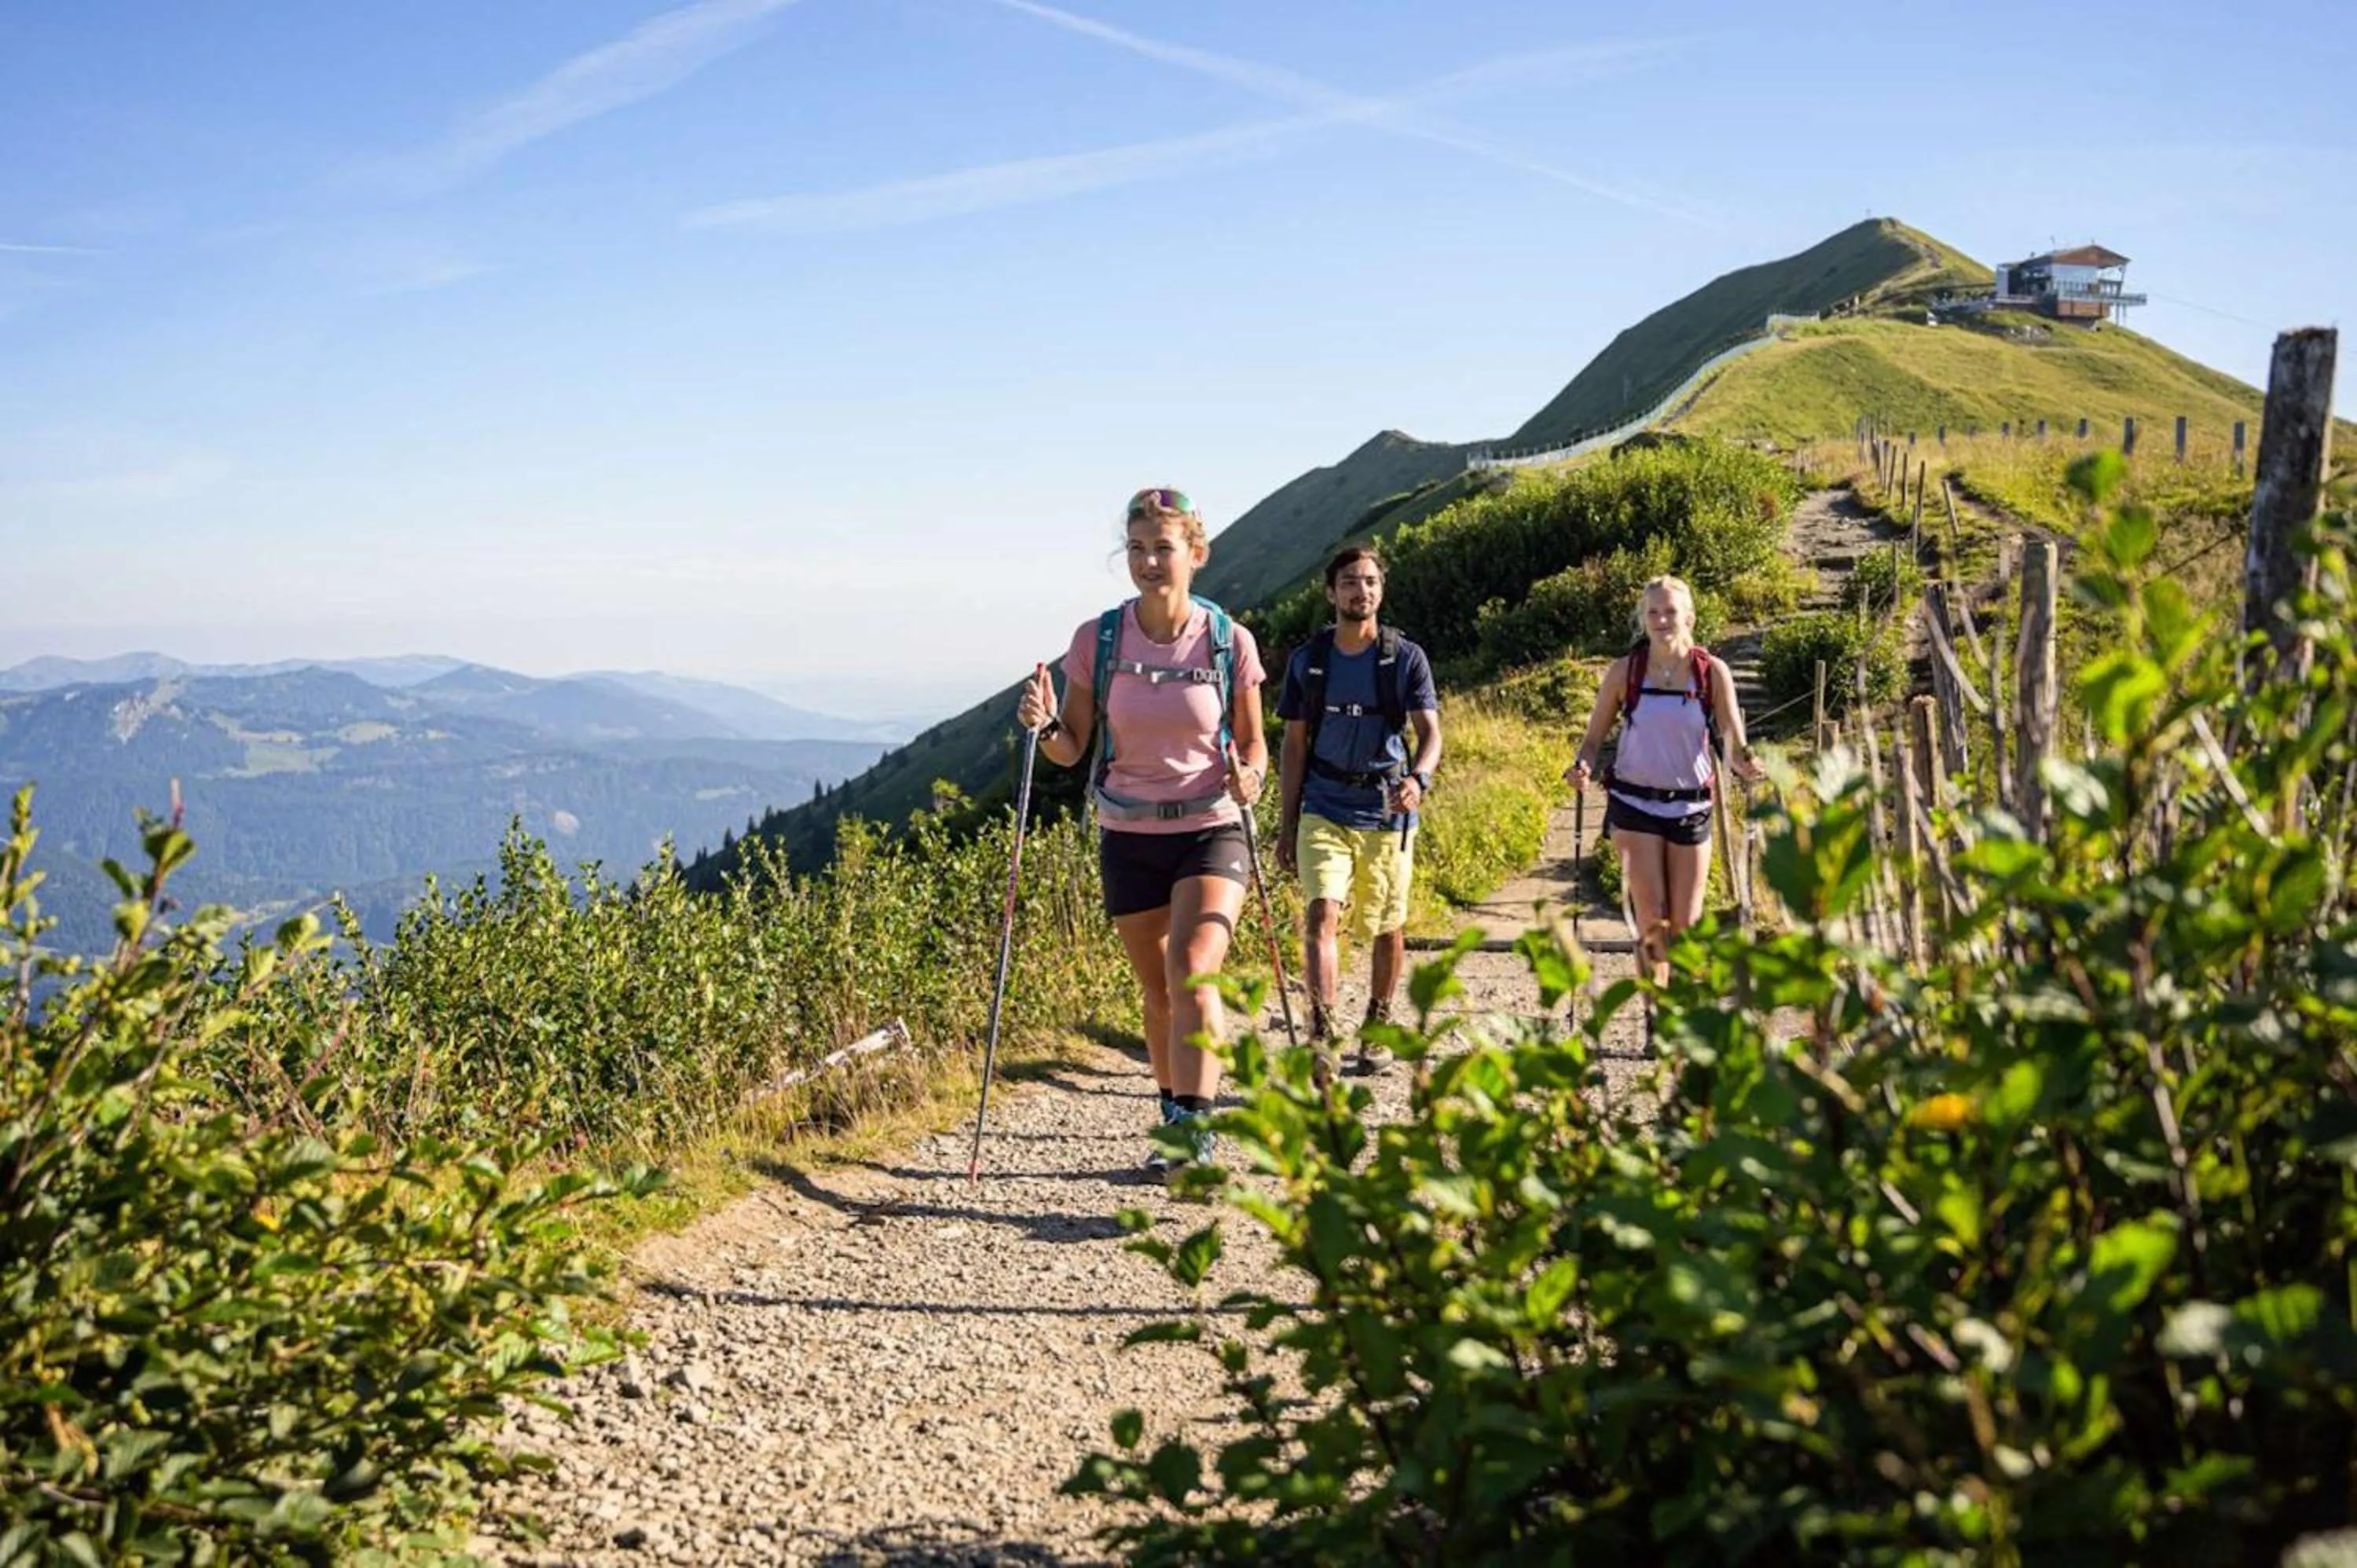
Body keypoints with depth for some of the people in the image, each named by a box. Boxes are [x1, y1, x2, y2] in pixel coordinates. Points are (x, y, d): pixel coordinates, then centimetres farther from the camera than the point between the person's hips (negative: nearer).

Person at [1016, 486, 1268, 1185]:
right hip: (1128, 837, 2)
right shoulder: (1097, 640, -5)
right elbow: (1072, 750, 1)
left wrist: (1249, 777, -18)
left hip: (1211, 831, -2)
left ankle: (1195, 1132, -17)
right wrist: (1044, 725, -20)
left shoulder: (1230, 642, -7)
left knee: (1192, 974, -22)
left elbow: (1253, 743, 4)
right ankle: (1178, 1120, 31)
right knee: (1158, 991, 13)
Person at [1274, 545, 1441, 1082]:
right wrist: (1287, 825, 6)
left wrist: (1418, 778, -31)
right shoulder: (1306, 660, 3)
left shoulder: (1406, 658, -2)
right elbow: (1295, 745, 8)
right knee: (1322, 913, -17)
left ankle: (1377, 1025, 30)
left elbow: (1430, 732, -8)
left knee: (1387, 930, 9)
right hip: (1324, 809, 0)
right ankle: (1321, 1035, -20)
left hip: (1387, 811, 0)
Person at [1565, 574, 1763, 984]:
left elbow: (1734, 743, -7)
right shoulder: (1624, 671, -4)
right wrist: (1583, 767, -19)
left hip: (1690, 807, 1)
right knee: (1652, 920, -10)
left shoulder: (1712, 672, -4)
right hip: (1635, 803, -1)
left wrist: (1744, 763, -30)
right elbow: (1595, 737, 3)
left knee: (1685, 924, 7)